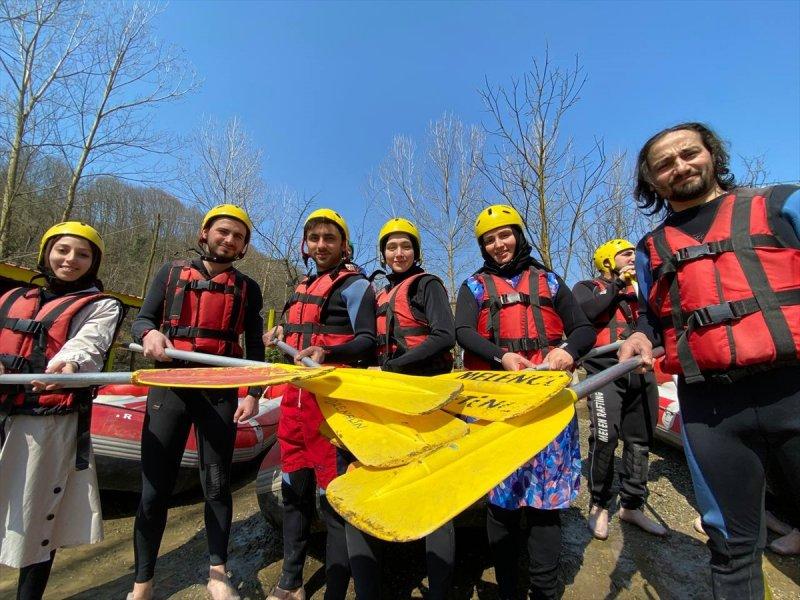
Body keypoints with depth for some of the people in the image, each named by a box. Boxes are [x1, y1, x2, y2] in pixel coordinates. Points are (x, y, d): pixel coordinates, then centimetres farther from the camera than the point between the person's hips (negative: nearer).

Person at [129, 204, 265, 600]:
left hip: (221, 392, 0)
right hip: (170, 386, 0)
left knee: (217, 484, 8)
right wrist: (150, 333, -15)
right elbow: (141, 319, 9)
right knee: (154, 486, 4)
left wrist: (253, 393, -2)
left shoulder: (247, 288, 8)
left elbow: (255, 345, 7)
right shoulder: (172, 273, 9)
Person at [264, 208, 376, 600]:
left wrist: (327, 352, -28)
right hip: (296, 392, 9)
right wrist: (284, 330, 14)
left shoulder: (354, 285, -4)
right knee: (294, 489, 19)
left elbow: (367, 341, -13)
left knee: (332, 496, -2)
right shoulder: (304, 286, 20)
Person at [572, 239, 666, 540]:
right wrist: (617, 285, -6)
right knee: (604, 439, -13)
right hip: (606, 372, -6)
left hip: (641, 373, 6)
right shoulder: (588, 287, 8)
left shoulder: (638, 288, 22)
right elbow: (585, 312, -14)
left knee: (639, 441, 10)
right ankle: (599, 505, 5)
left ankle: (631, 505, 25)